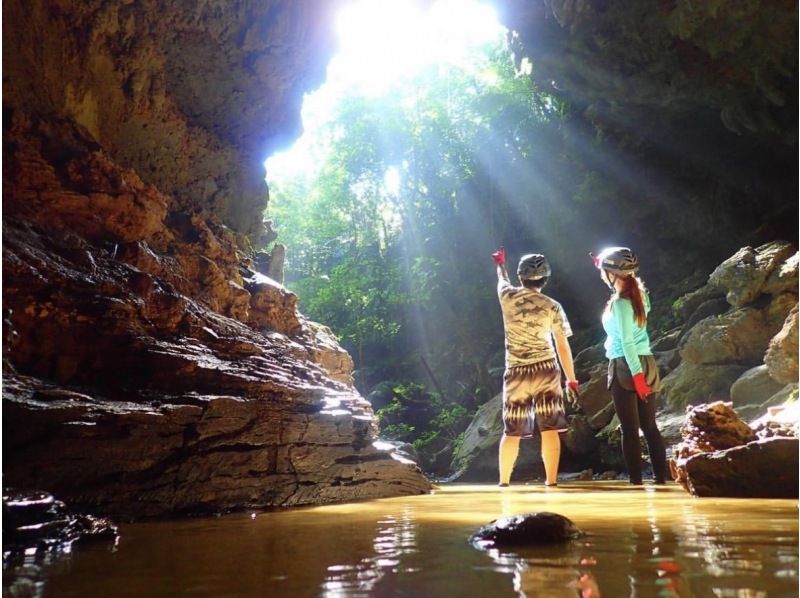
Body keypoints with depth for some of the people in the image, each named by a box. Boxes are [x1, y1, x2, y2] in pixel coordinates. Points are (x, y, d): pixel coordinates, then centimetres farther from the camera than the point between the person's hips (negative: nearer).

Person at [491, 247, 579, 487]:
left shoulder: (507, 296, 0)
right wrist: (572, 380, 4)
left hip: (516, 372, 1)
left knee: (512, 431, 10)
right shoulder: (553, 307, -3)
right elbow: (562, 346, -2)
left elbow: (502, 280, 25)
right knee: (549, 429, 3)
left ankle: (504, 481, 16)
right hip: (546, 370, -1)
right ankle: (551, 480, 5)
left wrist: (500, 264, 47)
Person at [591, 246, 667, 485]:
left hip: (625, 366, -8)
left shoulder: (619, 303, -15)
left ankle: (636, 481, 2)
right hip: (646, 363, 8)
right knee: (650, 426, 11)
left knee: (629, 429, -1)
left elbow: (627, 343, -18)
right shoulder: (639, 293, 7)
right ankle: (661, 477, 14)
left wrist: (636, 375, -19)